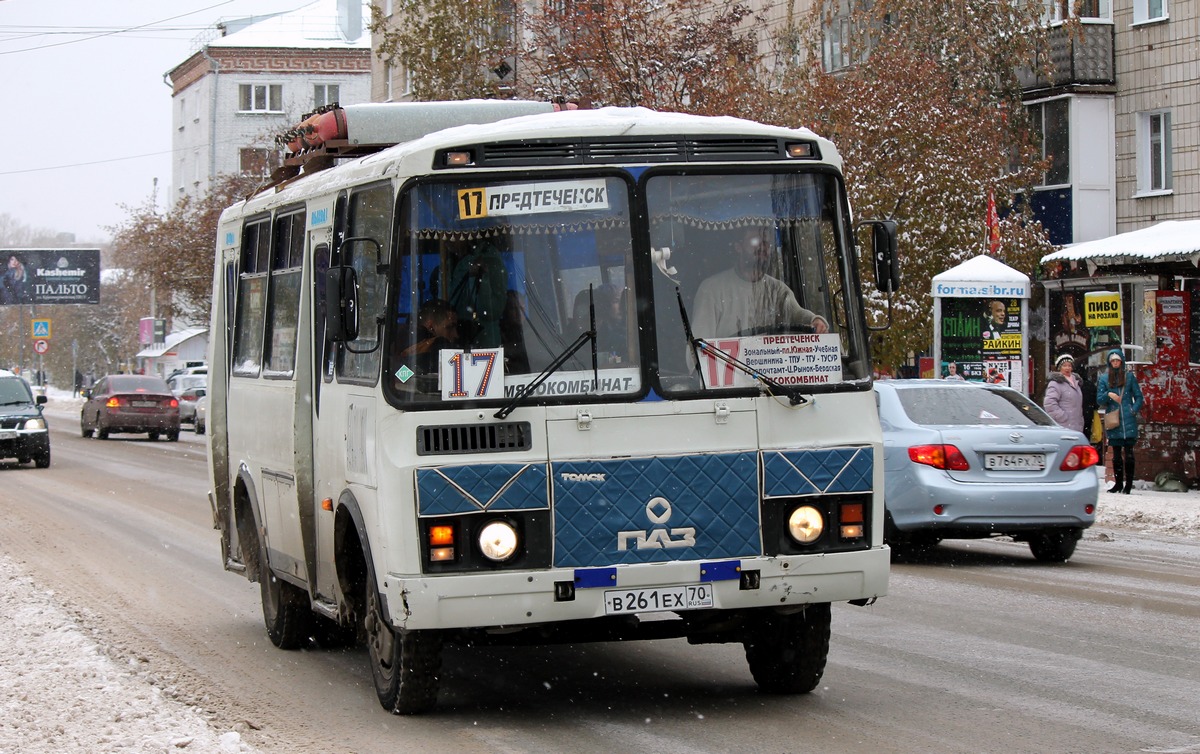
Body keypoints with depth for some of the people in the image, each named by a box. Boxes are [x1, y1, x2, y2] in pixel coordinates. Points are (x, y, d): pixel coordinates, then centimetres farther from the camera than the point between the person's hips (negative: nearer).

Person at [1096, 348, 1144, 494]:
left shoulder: (1129, 376, 8)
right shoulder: (1104, 378, 10)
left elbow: (1138, 397, 10)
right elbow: (1099, 400, 6)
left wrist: (1134, 410, -6)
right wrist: (1108, 395, -13)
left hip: (1128, 422, -1)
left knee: (1128, 452, -5)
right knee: (1116, 453, 4)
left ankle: (1128, 484, -3)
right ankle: (1118, 483, 10)